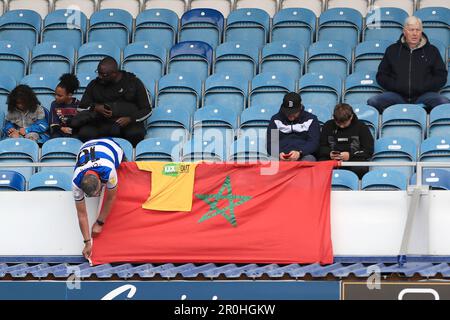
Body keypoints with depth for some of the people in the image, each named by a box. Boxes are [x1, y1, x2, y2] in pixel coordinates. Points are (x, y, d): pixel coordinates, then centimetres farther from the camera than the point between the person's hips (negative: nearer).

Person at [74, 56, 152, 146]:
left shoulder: (134, 83, 7)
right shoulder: (94, 84, 14)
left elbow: (147, 109, 6)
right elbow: (82, 107, 15)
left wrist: (130, 119, -13)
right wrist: (95, 108, -9)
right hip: (101, 124, 2)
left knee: (136, 134, -37)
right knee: (84, 133, -31)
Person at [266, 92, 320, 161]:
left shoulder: (311, 120, 11)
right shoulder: (276, 120, 15)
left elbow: (314, 142, 0)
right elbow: (270, 143, 7)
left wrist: (299, 153, -20)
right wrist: (278, 153, -17)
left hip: (304, 156, 0)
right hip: (282, 157, 0)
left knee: (309, 159, -37)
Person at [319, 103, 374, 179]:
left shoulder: (361, 127, 6)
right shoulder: (328, 126, 13)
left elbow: (369, 151, 2)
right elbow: (321, 147, 16)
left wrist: (350, 155, -14)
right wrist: (329, 153, -9)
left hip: (355, 159, -2)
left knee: (361, 168, -38)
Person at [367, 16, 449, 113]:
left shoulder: (432, 50, 16)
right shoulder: (392, 50, 19)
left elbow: (441, 76, 12)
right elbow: (381, 75, 18)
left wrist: (423, 87, -4)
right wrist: (395, 86, -1)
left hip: (423, 95, -1)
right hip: (397, 95, 1)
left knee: (445, 103, -33)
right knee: (373, 102, -29)